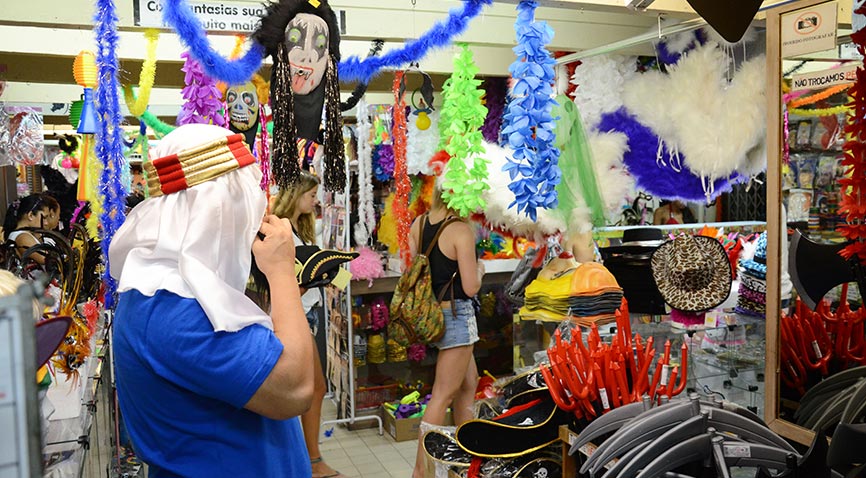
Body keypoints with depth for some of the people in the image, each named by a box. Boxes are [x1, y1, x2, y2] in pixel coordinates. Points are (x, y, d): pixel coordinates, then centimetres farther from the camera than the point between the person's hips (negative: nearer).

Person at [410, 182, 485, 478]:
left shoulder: (418, 224, 3)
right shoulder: (461, 231, -18)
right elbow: (471, 287, -17)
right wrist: (479, 270, 3)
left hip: (430, 311, 8)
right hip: (456, 313, -8)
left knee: (468, 381, 23)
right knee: (444, 395, 1)